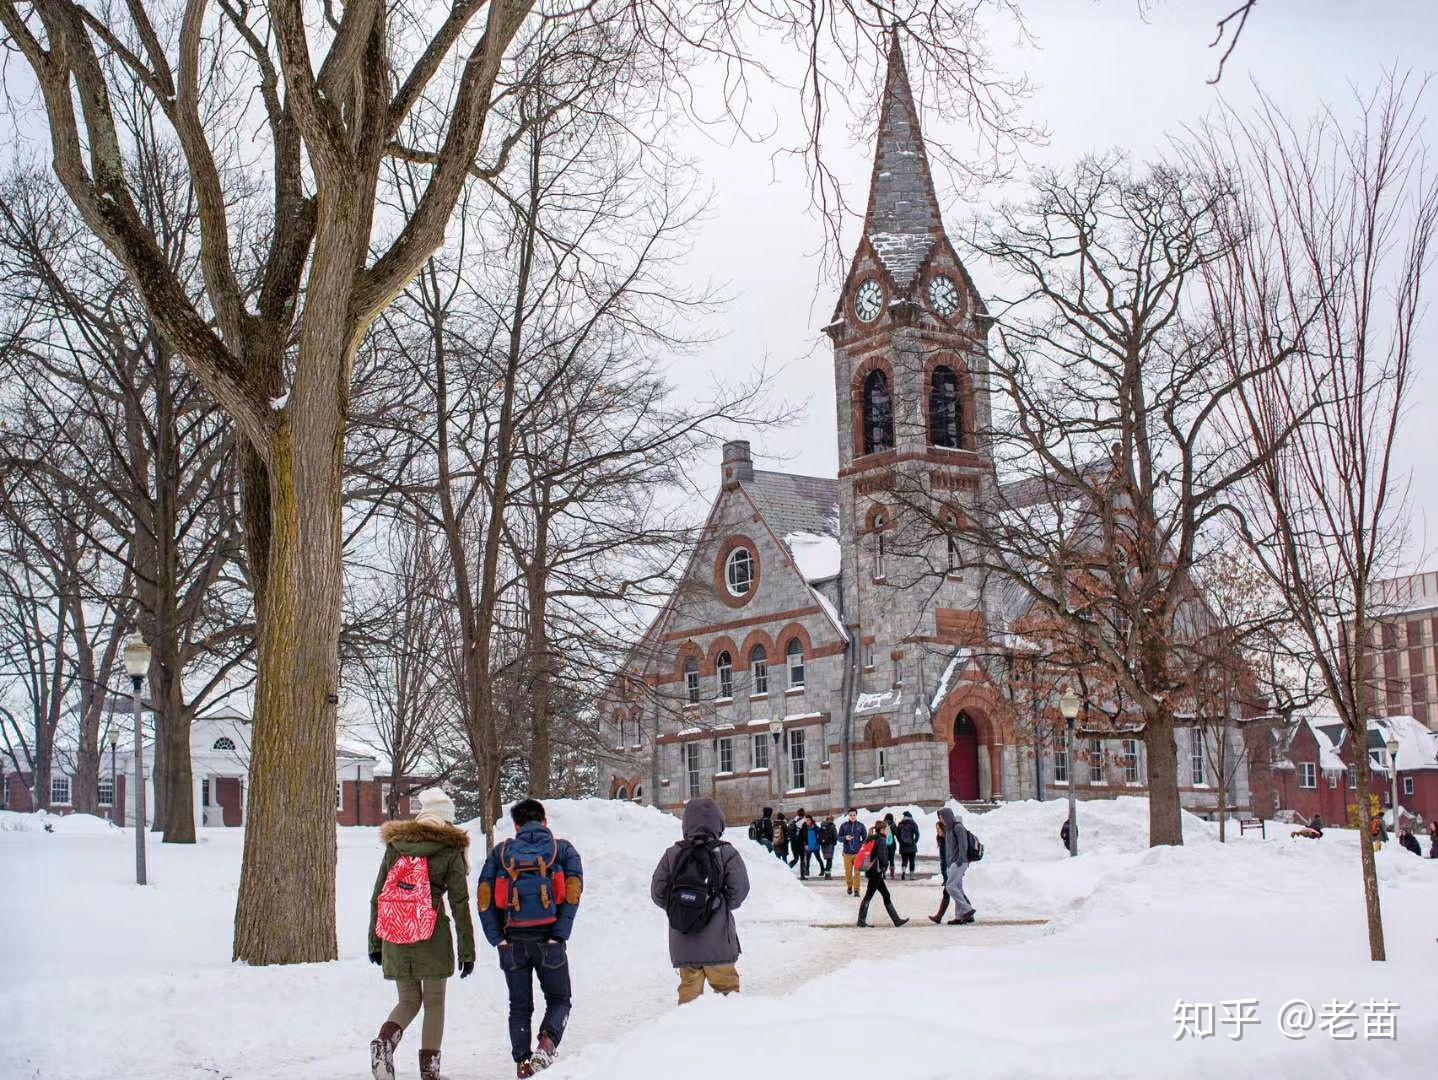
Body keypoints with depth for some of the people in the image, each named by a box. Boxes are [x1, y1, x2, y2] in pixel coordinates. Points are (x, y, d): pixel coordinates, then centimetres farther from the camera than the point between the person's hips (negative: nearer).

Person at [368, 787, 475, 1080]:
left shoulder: (394, 845, 9)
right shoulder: (450, 850, -2)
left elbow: (377, 897, 10)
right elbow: (460, 904, -4)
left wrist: (375, 942, 16)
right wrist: (467, 950, 0)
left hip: (394, 939, 3)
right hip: (433, 938, -3)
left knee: (408, 1000, 15)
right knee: (434, 1003, 10)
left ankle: (384, 1040, -12)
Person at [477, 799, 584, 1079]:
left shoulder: (501, 852, 11)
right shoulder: (562, 849, 8)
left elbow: (484, 897, 1)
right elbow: (573, 891, -6)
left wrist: (497, 938, -1)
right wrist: (559, 935, -8)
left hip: (512, 941, 1)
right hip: (549, 939, -1)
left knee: (519, 1006, 13)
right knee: (559, 1000, 12)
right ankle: (547, 1043, -12)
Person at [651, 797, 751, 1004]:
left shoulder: (672, 854, 1)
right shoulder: (726, 853, -6)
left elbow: (657, 892, 1)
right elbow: (739, 888, -10)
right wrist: (723, 906, 6)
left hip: (682, 940, 2)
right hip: (717, 939, -2)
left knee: (689, 987, 11)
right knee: (726, 986, 8)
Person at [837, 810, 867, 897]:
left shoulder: (860, 826, 4)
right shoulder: (844, 826, 5)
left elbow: (865, 838, 9)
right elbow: (839, 838, 6)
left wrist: (862, 845, -7)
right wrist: (845, 838, -13)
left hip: (858, 853, -1)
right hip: (847, 853, 1)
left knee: (857, 872, -5)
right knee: (848, 871, 5)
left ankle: (856, 889, 1)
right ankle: (849, 887, 25)